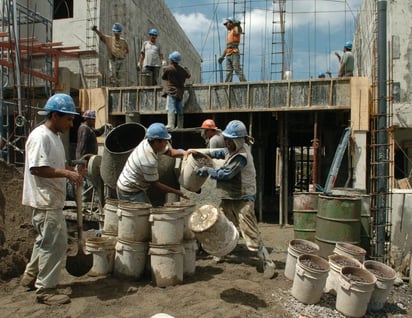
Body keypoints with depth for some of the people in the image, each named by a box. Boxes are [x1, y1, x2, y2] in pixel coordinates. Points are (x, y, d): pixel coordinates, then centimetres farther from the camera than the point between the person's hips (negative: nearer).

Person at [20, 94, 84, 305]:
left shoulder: (54, 136, 13)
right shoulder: (40, 136, -18)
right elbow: (37, 168, -25)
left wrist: (70, 172, 6)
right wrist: (67, 173, -27)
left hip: (52, 199, 11)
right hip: (45, 201, -11)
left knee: (45, 240, 22)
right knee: (54, 244, -3)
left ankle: (31, 277, 39)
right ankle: (46, 289, 10)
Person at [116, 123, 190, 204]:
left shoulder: (147, 142, -8)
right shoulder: (149, 161, -33)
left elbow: (170, 151, 3)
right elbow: (155, 184, -21)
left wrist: (183, 153, -16)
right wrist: (177, 192, -17)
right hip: (130, 193, -10)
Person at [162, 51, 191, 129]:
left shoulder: (167, 68, -7)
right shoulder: (183, 69, 10)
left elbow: (163, 77, 7)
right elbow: (188, 75, 26)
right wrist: (187, 69, 45)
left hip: (171, 91, -6)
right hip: (180, 92, 6)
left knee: (171, 108, -14)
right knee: (179, 110, 10)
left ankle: (171, 125, -24)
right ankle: (180, 126, 16)